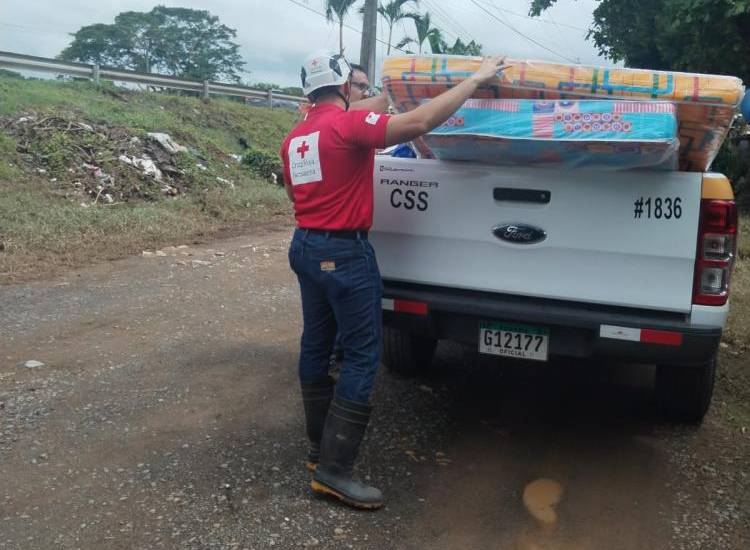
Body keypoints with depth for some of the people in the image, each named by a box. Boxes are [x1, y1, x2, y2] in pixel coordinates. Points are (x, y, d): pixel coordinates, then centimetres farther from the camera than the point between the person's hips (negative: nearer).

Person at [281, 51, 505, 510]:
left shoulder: (294, 138, 12)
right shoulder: (348, 124, -14)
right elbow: (419, 123, -24)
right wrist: (475, 80, -16)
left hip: (305, 246, 9)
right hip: (344, 252, -9)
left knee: (316, 345, 14)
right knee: (362, 355, -5)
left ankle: (320, 448, 25)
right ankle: (334, 470, -3)